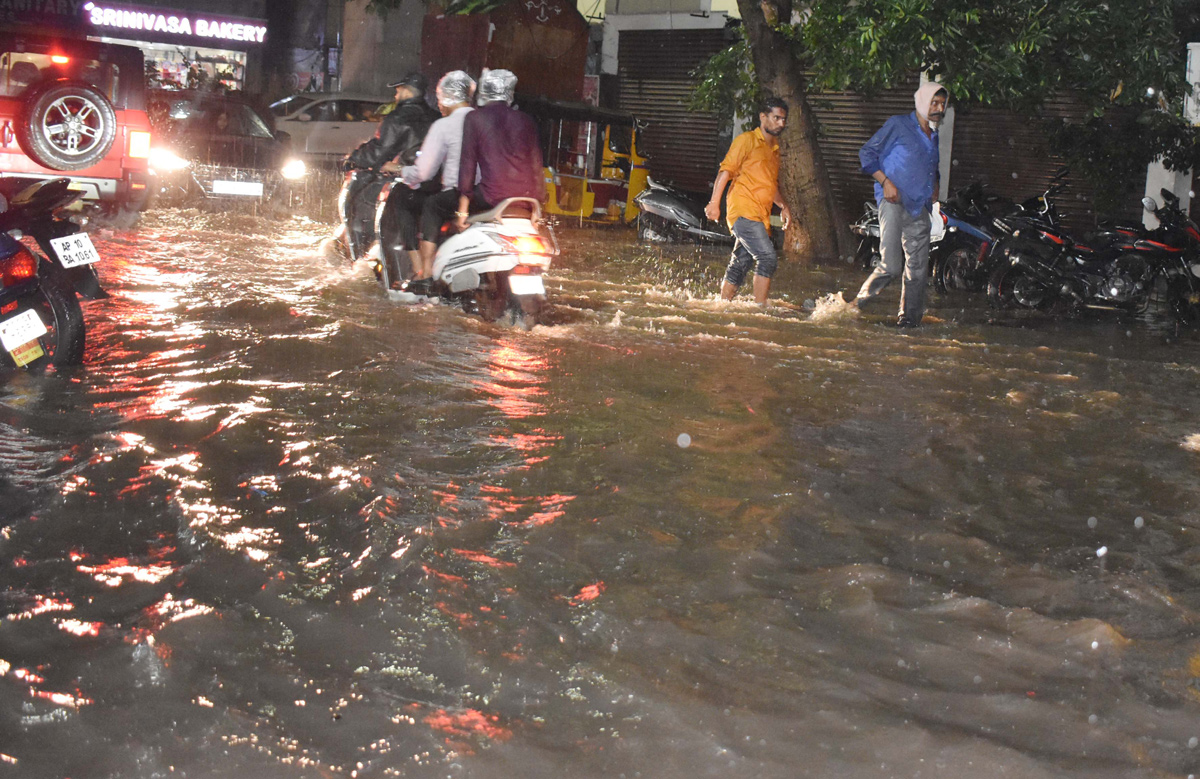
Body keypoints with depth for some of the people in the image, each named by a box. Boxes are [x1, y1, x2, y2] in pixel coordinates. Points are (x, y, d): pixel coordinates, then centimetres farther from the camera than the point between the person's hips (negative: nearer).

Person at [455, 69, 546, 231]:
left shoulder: (474, 118, 4)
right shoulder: (526, 120, 13)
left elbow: (468, 162, -1)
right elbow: (536, 163, 12)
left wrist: (462, 209, -1)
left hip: (494, 194, -4)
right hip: (527, 196, 4)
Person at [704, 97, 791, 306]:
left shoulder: (774, 147, 23)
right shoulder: (747, 140, -2)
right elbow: (725, 171, -7)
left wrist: (782, 206, 18)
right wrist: (714, 203, -16)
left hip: (760, 217, 8)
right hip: (743, 211, -8)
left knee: (740, 265, 10)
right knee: (767, 259, -19)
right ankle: (760, 308, -18)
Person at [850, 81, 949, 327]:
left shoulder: (933, 136, 23)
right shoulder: (898, 125, 1)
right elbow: (867, 152, -3)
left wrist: (932, 193, 17)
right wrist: (886, 182, -13)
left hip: (919, 209, 7)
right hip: (894, 202, -7)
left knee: (918, 269, 5)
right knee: (891, 265, -18)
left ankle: (908, 319, 14)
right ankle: (856, 305, -2)